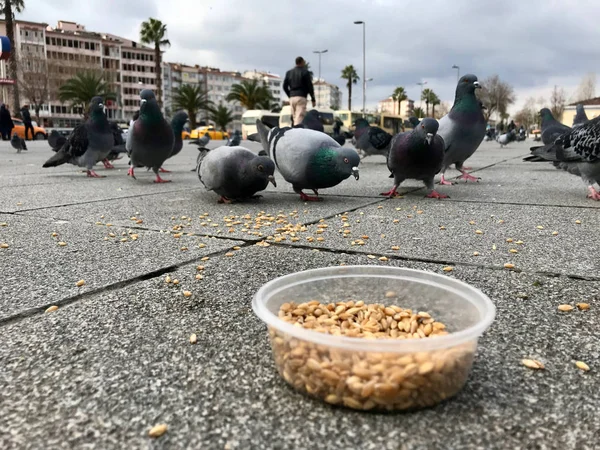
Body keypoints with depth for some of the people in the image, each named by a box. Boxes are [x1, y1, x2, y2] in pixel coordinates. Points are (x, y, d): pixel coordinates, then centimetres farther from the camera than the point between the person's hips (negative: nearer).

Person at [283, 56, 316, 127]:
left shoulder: (289, 72, 15)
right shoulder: (305, 72, -2)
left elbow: (285, 86, 14)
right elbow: (310, 86, -5)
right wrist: (313, 99, 0)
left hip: (292, 98, 6)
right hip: (301, 97, -6)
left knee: (294, 118, 11)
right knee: (299, 118, -13)